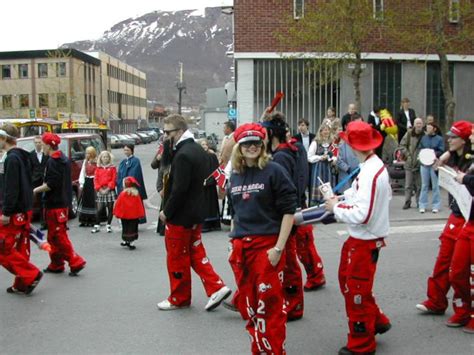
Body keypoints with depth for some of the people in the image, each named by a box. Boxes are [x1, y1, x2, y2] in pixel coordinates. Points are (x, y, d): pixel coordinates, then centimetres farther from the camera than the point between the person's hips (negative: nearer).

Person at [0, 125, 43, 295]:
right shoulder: (23, 156, 13)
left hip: (14, 212, -9)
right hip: (25, 210, 9)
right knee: (19, 248, 13)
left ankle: (31, 275, -5)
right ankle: (22, 284, 18)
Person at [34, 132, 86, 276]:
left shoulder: (53, 161, -16)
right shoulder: (64, 159, 13)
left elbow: (51, 184, -22)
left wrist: (36, 190, -9)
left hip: (55, 204, -10)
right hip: (63, 201, 10)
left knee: (58, 235, -5)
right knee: (54, 235, 16)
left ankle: (75, 262, -7)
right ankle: (56, 264, 22)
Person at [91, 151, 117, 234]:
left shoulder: (112, 168, 3)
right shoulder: (98, 168, 11)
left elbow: (114, 179, -3)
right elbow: (96, 179, 7)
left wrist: (108, 188, -11)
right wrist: (100, 189, -5)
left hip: (110, 190, -1)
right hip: (100, 191, 1)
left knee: (110, 209, 3)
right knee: (99, 210, -1)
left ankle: (108, 225, 12)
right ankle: (97, 226, 6)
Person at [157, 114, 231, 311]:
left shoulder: (183, 155, -22)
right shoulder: (198, 150, 8)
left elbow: (179, 189, -24)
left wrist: (166, 212, -13)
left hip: (180, 216, -9)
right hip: (196, 213, 9)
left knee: (176, 258, 6)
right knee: (195, 253, 18)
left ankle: (179, 298, 20)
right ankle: (216, 287, 10)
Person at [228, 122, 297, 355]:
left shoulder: (273, 171, -6)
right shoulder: (235, 175, 12)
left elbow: (288, 210, -10)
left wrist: (279, 248, -14)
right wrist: (234, 244, 16)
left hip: (267, 245, -6)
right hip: (242, 248, 6)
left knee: (269, 306, -2)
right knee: (248, 306, 12)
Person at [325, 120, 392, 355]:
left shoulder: (369, 173, -26)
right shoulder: (376, 165, 4)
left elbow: (361, 215, -29)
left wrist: (336, 207, -14)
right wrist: (343, 198, 4)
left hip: (365, 241, -9)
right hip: (360, 238, 9)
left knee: (357, 291, 7)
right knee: (348, 280, 23)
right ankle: (377, 321, 37)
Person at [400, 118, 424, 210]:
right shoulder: (409, 134, -2)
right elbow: (402, 145, 3)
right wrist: (407, 155, -6)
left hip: (420, 163, -1)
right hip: (409, 163, 1)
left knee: (419, 185, 7)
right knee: (408, 184, 4)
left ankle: (419, 202, 18)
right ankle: (407, 202, 11)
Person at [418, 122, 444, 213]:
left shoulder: (439, 139, -1)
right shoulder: (424, 138, 10)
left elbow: (441, 151, -3)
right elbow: (420, 149, 14)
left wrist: (434, 153, -20)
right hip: (424, 164, 3)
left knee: (435, 186, 1)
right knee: (424, 185, 6)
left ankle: (436, 206, 7)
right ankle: (422, 205, 10)